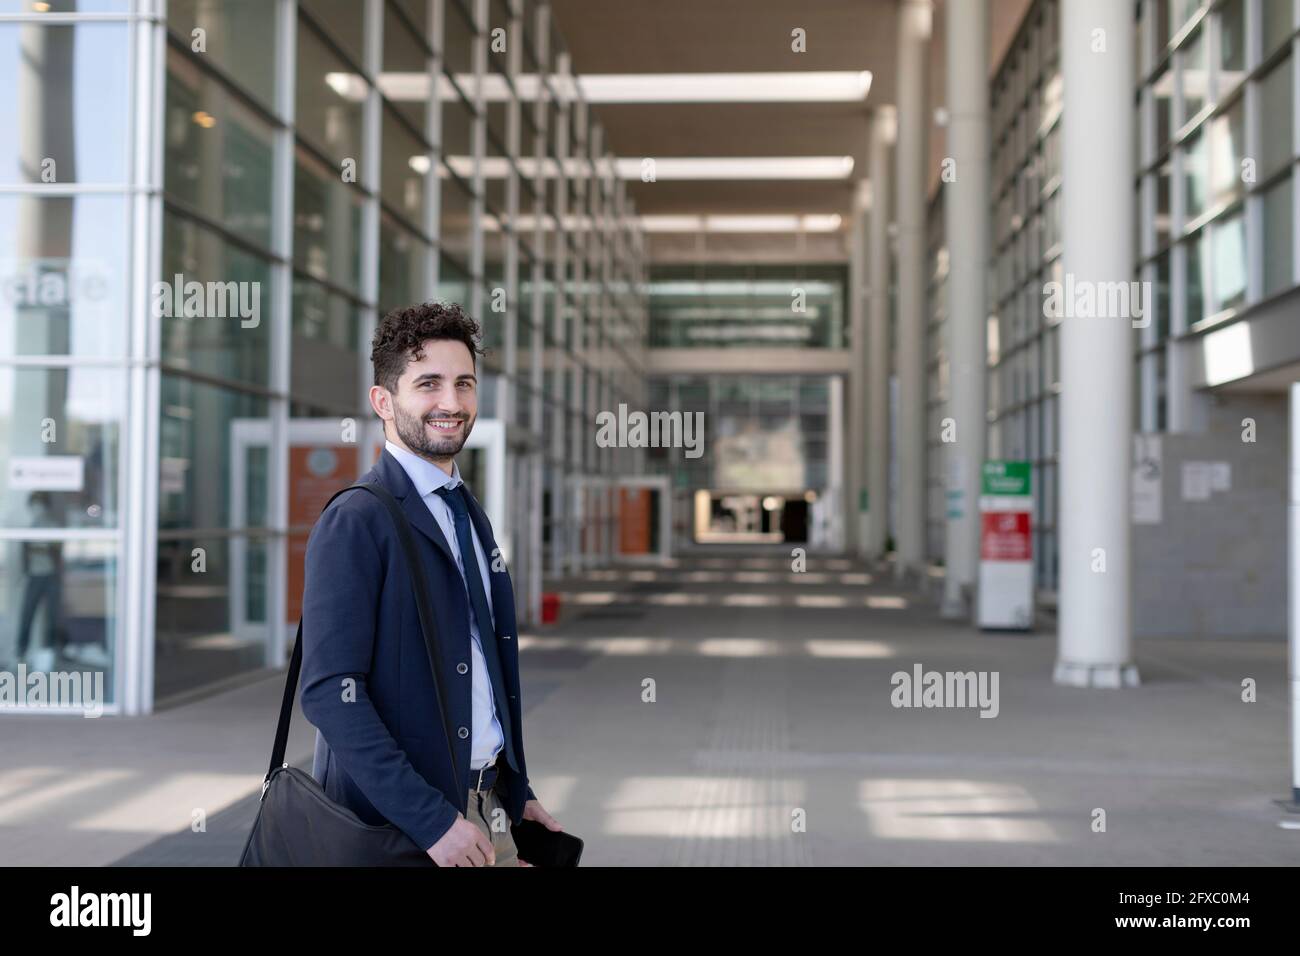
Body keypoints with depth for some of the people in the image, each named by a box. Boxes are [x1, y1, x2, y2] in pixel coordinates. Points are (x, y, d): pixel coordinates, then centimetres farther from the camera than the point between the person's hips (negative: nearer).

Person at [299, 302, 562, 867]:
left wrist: (515, 793, 12)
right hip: (393, 824, -7)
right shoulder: (355, 522, -14)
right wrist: (429, 819, -24)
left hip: (486, 809, 7)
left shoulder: (467, 513, 11)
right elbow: (329, 690, -21)